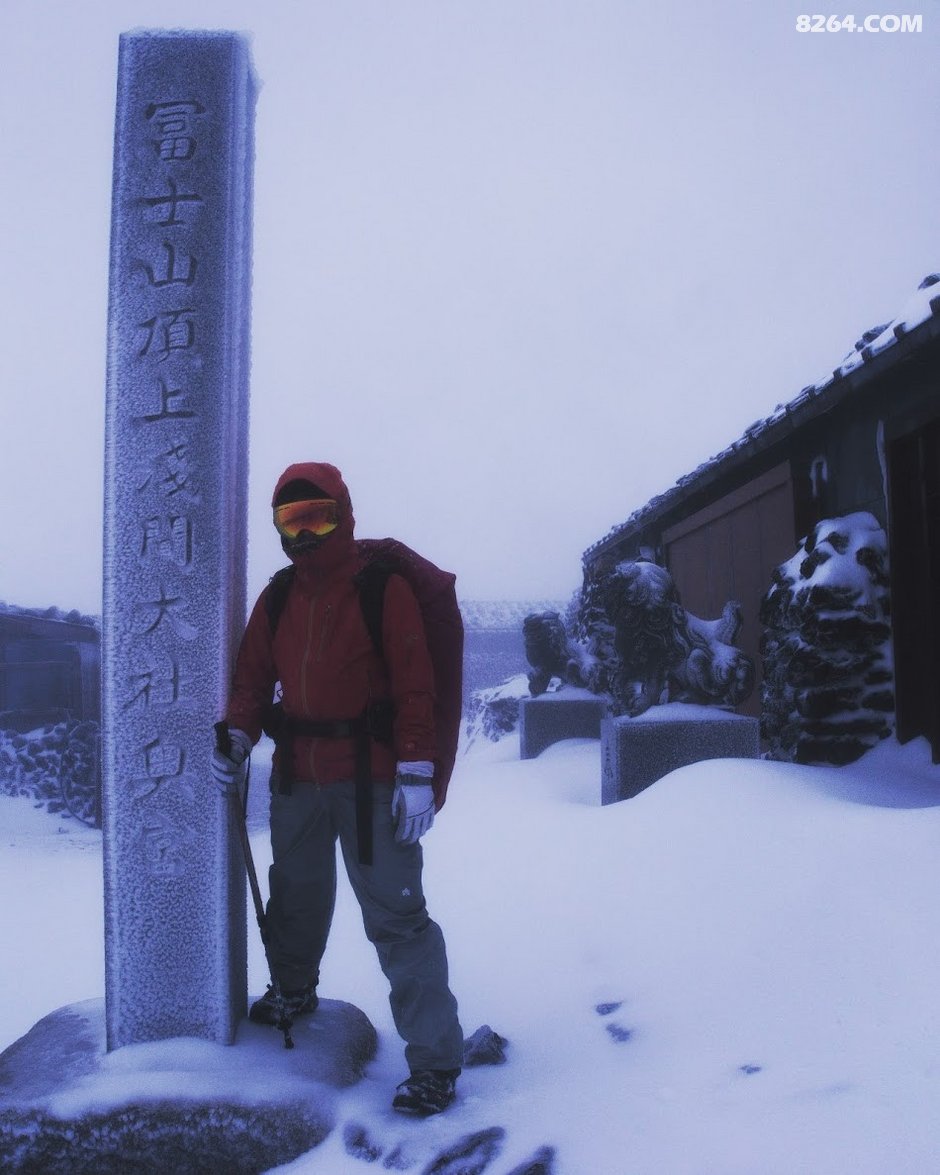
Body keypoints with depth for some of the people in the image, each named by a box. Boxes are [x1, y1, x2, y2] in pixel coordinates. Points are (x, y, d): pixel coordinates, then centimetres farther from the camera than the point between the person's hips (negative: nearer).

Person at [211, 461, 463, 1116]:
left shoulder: (384, 591, -9)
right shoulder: (277, 600, 7)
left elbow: (414, 688, -13)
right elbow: (254, 676, 9)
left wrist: (417, 774, -17)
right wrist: (237, 738, -8)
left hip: (370, 781, -6)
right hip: (296, 778, 6)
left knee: (396, 913, -5)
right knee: (296, 894, 24)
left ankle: (435, 1060, 6)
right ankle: (294, 990, 51)